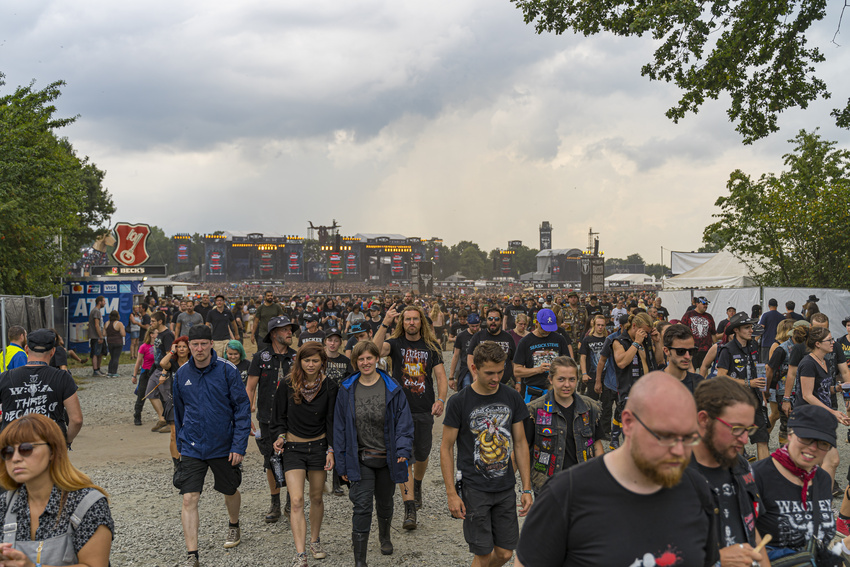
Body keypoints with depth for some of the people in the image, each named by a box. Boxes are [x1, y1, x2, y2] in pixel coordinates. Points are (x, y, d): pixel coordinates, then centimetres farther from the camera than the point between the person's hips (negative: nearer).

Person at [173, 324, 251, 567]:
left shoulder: (227, 370, -12)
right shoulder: (182, 374, -1)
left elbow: (242, 408, -9)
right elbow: (179, 411, 13)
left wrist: (239, 446, -14)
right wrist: (181, 443, 15)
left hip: (224, 445, -1)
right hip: (192, 447, 1)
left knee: (230, 491, 19)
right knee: (189, 499, -9)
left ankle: (234, 526, 47)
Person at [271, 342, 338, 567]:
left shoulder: (329, 387, -5)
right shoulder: (287, 384, -6)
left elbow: (332, 421, 0)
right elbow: (279, 416, 4)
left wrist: (331, 450, -6)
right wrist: (280, 436, -11)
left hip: (319, 446, 1)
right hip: (293, 447, -1)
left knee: (316, 497, 12)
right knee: (296, 500, -10)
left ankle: (314, 541, 34)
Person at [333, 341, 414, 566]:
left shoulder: (392, 388, -6)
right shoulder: (347, 390, -4)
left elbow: (403, 421, -4)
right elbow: (340, 427, 1)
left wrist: (403, 449, -17)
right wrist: (341, 463, -1)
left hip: (387, 457, 1)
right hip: (361, 458, -1)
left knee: (385, 501, 20)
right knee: (362, 506, -10)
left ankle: (385, 536, 49)